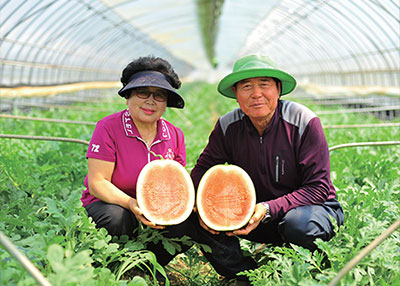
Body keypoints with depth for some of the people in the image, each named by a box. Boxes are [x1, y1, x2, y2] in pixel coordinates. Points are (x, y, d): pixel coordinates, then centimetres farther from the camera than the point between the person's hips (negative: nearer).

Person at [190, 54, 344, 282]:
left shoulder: (305, 122, -19)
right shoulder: (227, 126, -8)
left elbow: (318, 188, -20)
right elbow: (203, 169, 0)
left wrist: (268, 209, -34)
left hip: (313, 206, -3)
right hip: (257, 213, 4)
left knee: (297, 222, -37)